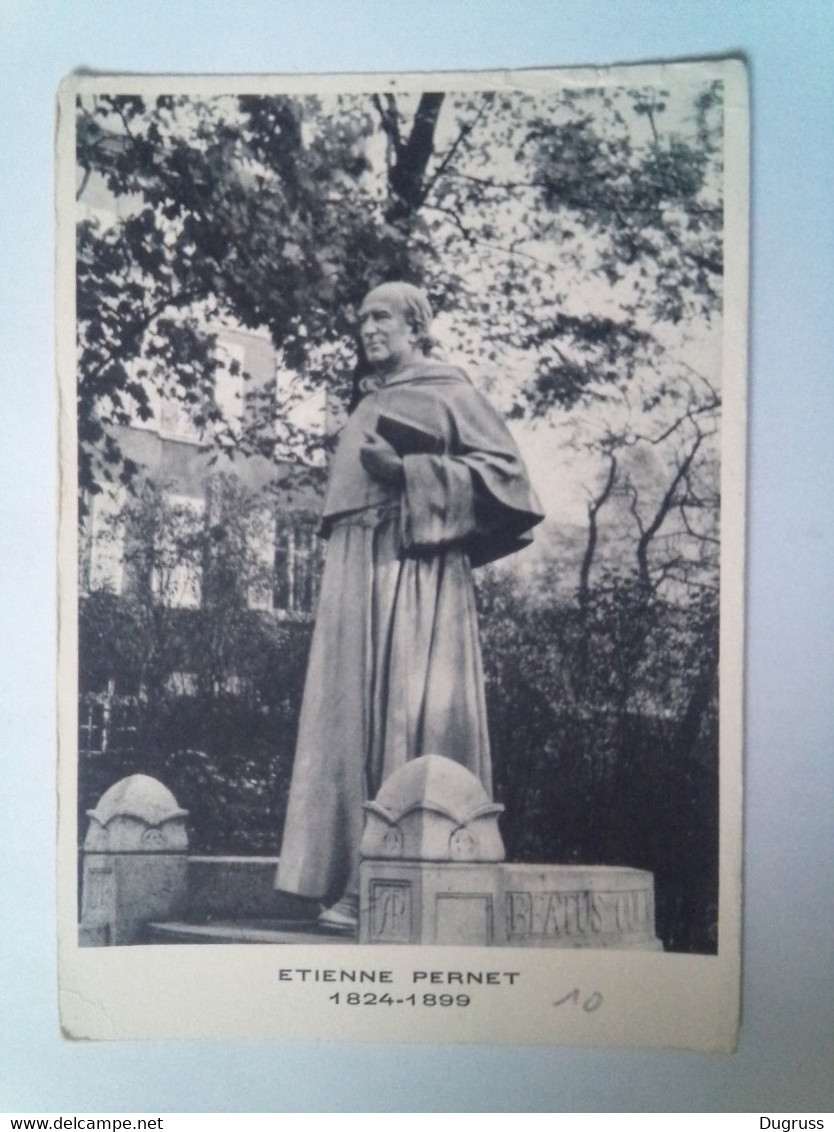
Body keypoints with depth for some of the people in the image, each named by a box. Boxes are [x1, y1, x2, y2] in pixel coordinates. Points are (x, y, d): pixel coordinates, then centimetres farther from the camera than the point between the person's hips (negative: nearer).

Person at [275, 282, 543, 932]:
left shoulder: (449, 392, 7)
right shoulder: (365, 409, 27)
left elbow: (503, 467, -5)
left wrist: (408, 473, -12)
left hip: (419, 571, -6)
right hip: (357, 574, 7)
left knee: (418, 719, -12)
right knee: (355, 718, -2)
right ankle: (357, 885, -1)